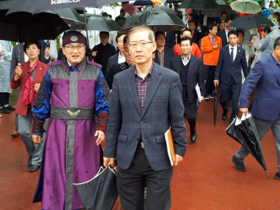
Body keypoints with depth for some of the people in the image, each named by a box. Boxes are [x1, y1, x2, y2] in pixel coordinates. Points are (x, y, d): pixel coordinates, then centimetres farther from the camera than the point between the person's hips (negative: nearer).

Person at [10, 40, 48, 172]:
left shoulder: (45, 68, -3)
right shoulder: (22, 67, 8)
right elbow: (13, 86, 8)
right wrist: (16, 75, -10)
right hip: (24, 104, 4)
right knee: (23, 131, 2)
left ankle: (36, 161, 16)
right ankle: (32, 153, 29)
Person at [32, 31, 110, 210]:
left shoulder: (95, 71, 2)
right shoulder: (52, 70, 4)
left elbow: (104, 102, -1)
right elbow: (42, 102, 9)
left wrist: (102, 127, -13)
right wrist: (37, 129, 11)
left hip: (85, 130, 0)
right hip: (58, 129, 1)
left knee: (84, 171, 7)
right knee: (57, 172, 4)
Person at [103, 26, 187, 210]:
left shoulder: (171, 78, -5)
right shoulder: (120, 79, 2)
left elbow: (177, 118, -2)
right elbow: (114, 120, 4)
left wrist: (180, 148, -1)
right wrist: (110, 151, 6)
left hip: (159, 156, -2)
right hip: (128, 156, 3)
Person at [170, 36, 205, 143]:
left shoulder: (198, 61, 0)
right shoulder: (174, 61, 3)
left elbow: (201, 79, 1)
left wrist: (202, 93, -4)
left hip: (191, 94, -1)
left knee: (191, 116, 2)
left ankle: (193, 132, 33)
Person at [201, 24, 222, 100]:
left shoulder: (219, 39, 8)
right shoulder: (204, 39, 2)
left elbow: (220, 50, 8)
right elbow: (203, 49, -10)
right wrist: (213, 47, -10)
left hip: (216, 62, 2)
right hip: (207, 62, -2)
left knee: (213, 78, 4)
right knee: (207, 78, -1)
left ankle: (210, 92, 15)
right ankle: (206, 93, 5)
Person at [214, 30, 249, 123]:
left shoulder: (242, 51, 2)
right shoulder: (223, 50, 1)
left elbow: (244, 66, 7)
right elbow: (219, 65, 2)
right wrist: (216, 78, -4)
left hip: (237, 80, 0)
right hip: (225, 79, 1)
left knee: (235, 100, -7)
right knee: (223, 100, 9)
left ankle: (233, 119, 10)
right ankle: (225, 111, 43)